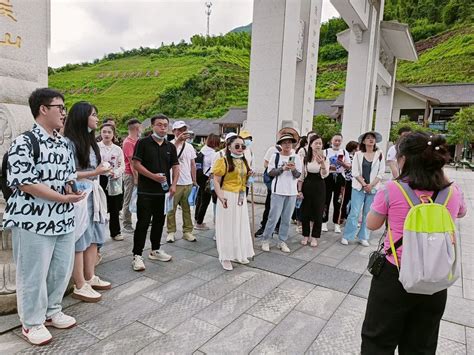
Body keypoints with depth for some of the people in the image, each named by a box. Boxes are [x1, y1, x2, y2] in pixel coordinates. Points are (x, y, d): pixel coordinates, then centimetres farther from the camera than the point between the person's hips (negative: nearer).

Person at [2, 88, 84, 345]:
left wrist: (73, 187, 0)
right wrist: (62, 197, -19)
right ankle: (32, 323, 26)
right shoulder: (24, 143, -12)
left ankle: (52, 311, 36)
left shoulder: (64, 144, 11)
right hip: (33, 220, -7)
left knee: (62, 269, 16)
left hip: (63, 219, 7)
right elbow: (24, 182, -18)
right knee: (33, 273, 7)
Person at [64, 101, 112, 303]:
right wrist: (95, 172, -17)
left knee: (92, 238, 14)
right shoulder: (69, 142, -12)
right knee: (80, 241, 0)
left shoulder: (90, 140, 13)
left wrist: (103, 170, 6)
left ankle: (90, 278, 27)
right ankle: (80, 286, 12)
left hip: (93, 194, 8)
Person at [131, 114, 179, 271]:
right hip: (146, 191, -5)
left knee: (159, 221, 14)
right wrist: (153, 176, -19)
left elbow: (175, 166, 10)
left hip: (163, 191, 5)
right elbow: (136, 164, -10)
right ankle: (137, 255, 7)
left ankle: (155, 250, 29)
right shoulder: (143, 143, -4)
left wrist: (174, 184, -4)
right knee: (143, 223, -2)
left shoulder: (170, 146, 10)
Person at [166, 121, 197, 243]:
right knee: (171, 209, 6)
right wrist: (178, 140, -45)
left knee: (187, 209, 12)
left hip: (188, 183, 5)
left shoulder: (189, 147, 10)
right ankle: (171, 232, 19)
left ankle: (187, 231, 21)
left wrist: (194, 181, 12)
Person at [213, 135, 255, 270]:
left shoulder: (244, 162, 12)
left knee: (241, 226, 14)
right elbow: (216, 180, -15)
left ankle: (239, 254, 30)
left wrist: (249, 176, 5)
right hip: (228, 197, -7)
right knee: (227, 227, 1)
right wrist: (220, 196, -28)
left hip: (241, 197, 7)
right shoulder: (223, 161, -11)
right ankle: (226, 257, 15)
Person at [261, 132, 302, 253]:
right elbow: (270, 172, -4)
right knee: (274, 217, -3)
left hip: (292, 192, 3)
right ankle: (265, 240, 13)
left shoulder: (296, 157, 5)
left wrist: (294, 169, -17)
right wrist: (282, 168, -17)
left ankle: (282, 242, 20)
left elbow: (298, 175, 3)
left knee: (286, 218, 9)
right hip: (278, 191, -3)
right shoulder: (275, 156, -1)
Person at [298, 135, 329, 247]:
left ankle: (314, 237, 19)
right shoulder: (305, 158, 2)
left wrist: (322, 163, -33)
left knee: (318, 212, 4)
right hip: (307, 186, 1)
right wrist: (299, 190, -1)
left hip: (319, 187, -1)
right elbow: (301, 176, 5)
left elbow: (325, 175, -15)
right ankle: (305, 235, 22)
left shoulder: (324, 158, -1)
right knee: (305, 212, 5)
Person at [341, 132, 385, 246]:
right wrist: (364, 184, -11)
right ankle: (346, 236, 6)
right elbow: (355, 172, -2)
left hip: (373, 188, 1)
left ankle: (363, 238, 16)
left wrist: (371, 185, -10)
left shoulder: (380, 154, 5)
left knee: (368, 214, 6)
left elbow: (381, 172, 1)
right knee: (354, 213, -3)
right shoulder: (358, 154, 3)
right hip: (358, 187, -1)